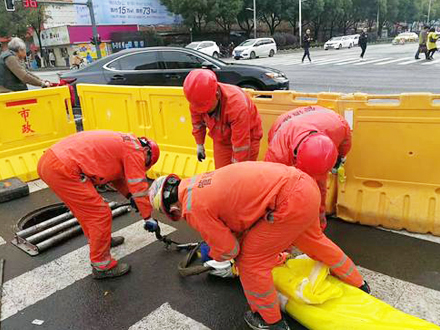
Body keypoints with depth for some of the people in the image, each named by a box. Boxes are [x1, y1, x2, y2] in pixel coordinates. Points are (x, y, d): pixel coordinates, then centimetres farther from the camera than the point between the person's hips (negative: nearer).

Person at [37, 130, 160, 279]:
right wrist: (149, 217, 4)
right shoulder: (135, 148, -3)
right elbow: (139, 187, -4)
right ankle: (101, 266, 8)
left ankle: (99, 239, 46)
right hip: (63, 169, -10)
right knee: (100, 214, -3)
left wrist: (130, 196, 27)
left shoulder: (122, 141, 23)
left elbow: (118, 175, 34)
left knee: (87, 208, 27)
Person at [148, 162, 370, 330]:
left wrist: (213, 254, 23)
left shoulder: (194, 208, -9)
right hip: (305, 185, 10)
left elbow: (228, 250, 0)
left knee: (251, 260, 6)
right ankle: (358, 284, 56)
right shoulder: (202, 183, 18)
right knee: (313, 240, 33)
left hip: (291, 202, -10)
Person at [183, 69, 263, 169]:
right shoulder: (198, 99, -23)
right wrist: (199, 145, 12)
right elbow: (197, 123, 3)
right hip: (221, 141, 5)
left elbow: (241, 146, -34)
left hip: (247, 139, -4)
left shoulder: (236, 104, -40)